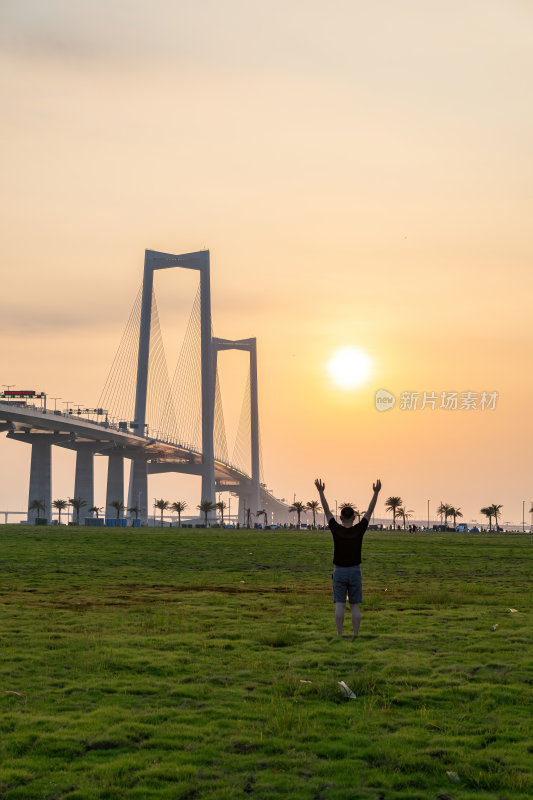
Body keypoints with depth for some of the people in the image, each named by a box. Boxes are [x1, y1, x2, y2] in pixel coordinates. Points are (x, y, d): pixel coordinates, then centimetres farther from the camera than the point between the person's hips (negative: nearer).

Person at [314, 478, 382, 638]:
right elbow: (369, 511, -3)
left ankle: (339, 636, -5)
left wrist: (321, 491, 1)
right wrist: (376, 492, 2)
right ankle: (356, 636, 0)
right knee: (355, 606, 4)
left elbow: (327, 511, -4)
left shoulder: (336, 530, -10)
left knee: (339, 605, -1)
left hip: (339, 572, 0)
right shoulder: (359, 530, -9)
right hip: (355, 572, 1)